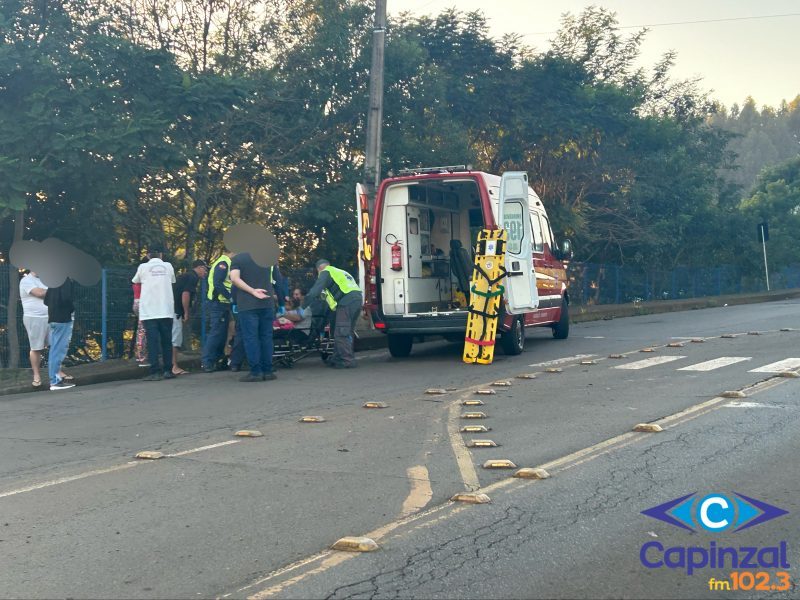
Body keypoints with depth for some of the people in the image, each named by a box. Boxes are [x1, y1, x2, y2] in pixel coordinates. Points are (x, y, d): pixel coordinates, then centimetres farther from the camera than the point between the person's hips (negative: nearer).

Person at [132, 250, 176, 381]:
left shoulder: (143, 267, 2)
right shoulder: (168, 266, 7)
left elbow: (135, 281, 18)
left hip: (149, 311, -2)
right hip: (166, 310, 2)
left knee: (152, 342, -3)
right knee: (166, 341, 9)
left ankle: (155, 372, -9)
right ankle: (168, 370, 9)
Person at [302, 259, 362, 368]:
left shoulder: (325, 272, 7)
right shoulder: (340, 272, 33)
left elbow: (315, 291, -2)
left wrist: (302, 306, 1)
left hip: (346, 302, -9)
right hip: (358, 299, 9)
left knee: (341, 334, -5)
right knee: (347, 333, 15)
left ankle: (347, 361, -7)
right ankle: (337, 358, 23)